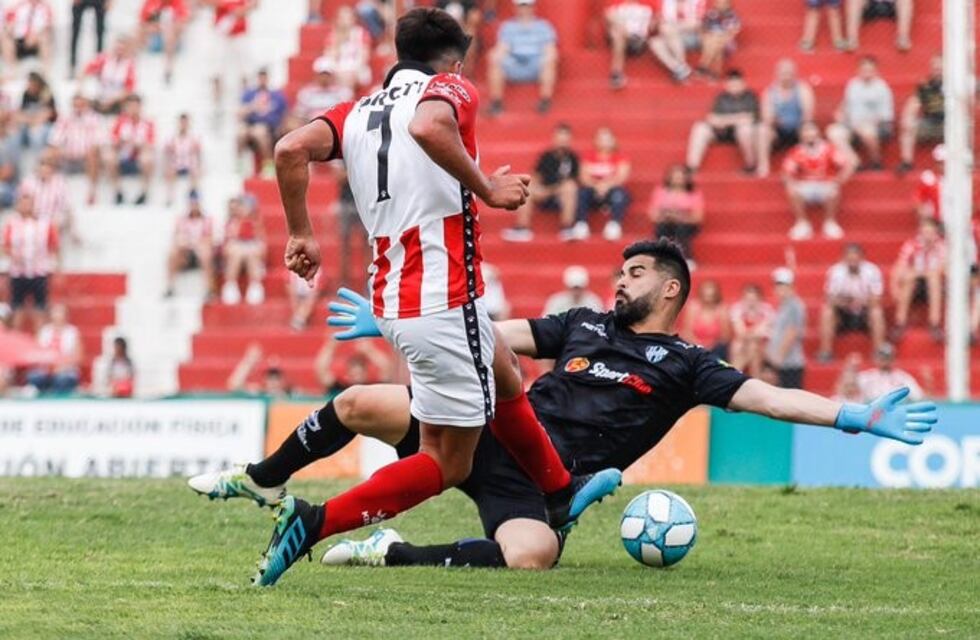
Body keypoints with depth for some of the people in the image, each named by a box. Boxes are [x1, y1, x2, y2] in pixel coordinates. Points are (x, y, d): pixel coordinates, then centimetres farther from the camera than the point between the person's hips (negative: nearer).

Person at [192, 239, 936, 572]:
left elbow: (768, 397, -4)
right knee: (358, 404, -8)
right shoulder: (586, 324, 19)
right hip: (489, 433, 4)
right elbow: (492, 337, 22)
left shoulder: (686, 365, 6)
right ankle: (261, 482, 14)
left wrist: (857, 417, -18)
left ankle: (392, 554, -22)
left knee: (533, 555, -39)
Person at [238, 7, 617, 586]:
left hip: (393, 298, 8)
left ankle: (561, 493, 47)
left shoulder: (358, 112, 11)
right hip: (443, 301, -8)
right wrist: (485, 189, -19)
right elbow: (428, 126, -29)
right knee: (448, 463, 0)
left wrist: (301, 234, 3)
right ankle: (316, 523, -11)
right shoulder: (452, 89, -4)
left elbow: (292, 150, -5)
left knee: (508, 377, 31)